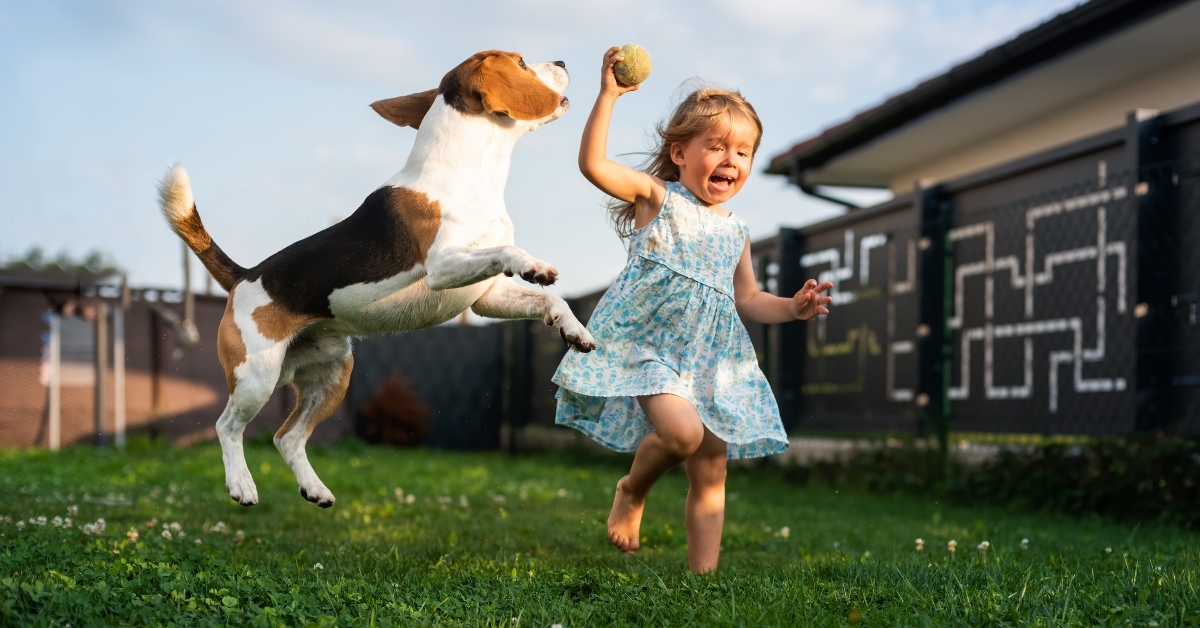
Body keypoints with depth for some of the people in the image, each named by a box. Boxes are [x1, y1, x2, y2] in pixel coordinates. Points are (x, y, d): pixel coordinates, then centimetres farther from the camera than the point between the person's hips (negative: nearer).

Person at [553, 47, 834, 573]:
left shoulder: (735, 233, 17)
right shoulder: (657, 197, 2)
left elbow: (747, 300, 23)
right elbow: (593, 164, -13)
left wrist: (792, 308, 5)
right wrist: (608, 96, -19)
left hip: (711, 360, 6)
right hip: (647, 346, -6)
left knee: (711, 475, 2)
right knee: (683, 432, -27)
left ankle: (702, 574, 11)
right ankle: (632, 492, 6)